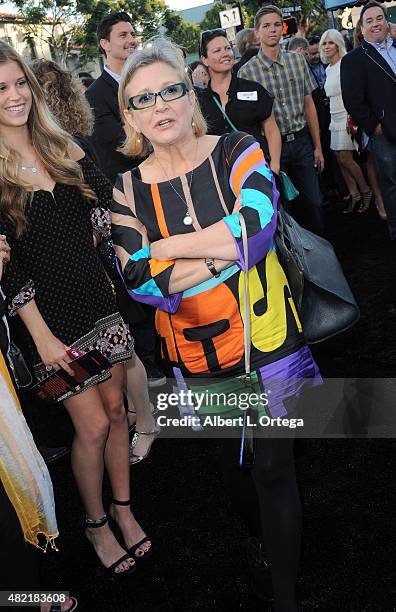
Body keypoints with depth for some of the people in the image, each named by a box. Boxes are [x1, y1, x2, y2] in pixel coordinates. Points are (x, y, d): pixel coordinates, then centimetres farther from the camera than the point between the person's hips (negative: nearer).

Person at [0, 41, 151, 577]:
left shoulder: (62, 147, 5)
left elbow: (105, 202, 12)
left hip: (98, 300, 5)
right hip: (48, 313, -5)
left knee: (114, 408, 13)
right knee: (92, 425, 3)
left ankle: (124, 511, 33)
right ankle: (96, 523, 29)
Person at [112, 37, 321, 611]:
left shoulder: (237, 151, -8)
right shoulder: (127, 190, -6)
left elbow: (257, 228, -26)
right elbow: (143, 284, -19)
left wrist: (167, 246, -20)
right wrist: (228, 246, -21)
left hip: (267, 341, -2)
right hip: (196, 357, 2)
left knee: (272, 466, 7)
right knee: (234, 455, 23)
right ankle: (259, 531, 56)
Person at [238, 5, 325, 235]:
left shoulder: (297, 60, 6)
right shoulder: (247, 71, -5)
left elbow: (308, 104, 8)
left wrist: (318, 146, 7)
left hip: (302, 141, 3)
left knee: (314, 202, 5)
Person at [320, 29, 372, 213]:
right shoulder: (328, 70, 16)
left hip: (348, 116, -8)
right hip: (335, 119, 8)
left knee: (345, 159, -10)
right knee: (340, 159, 4)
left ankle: (365, 191, 8)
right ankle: (354, 194, 14)